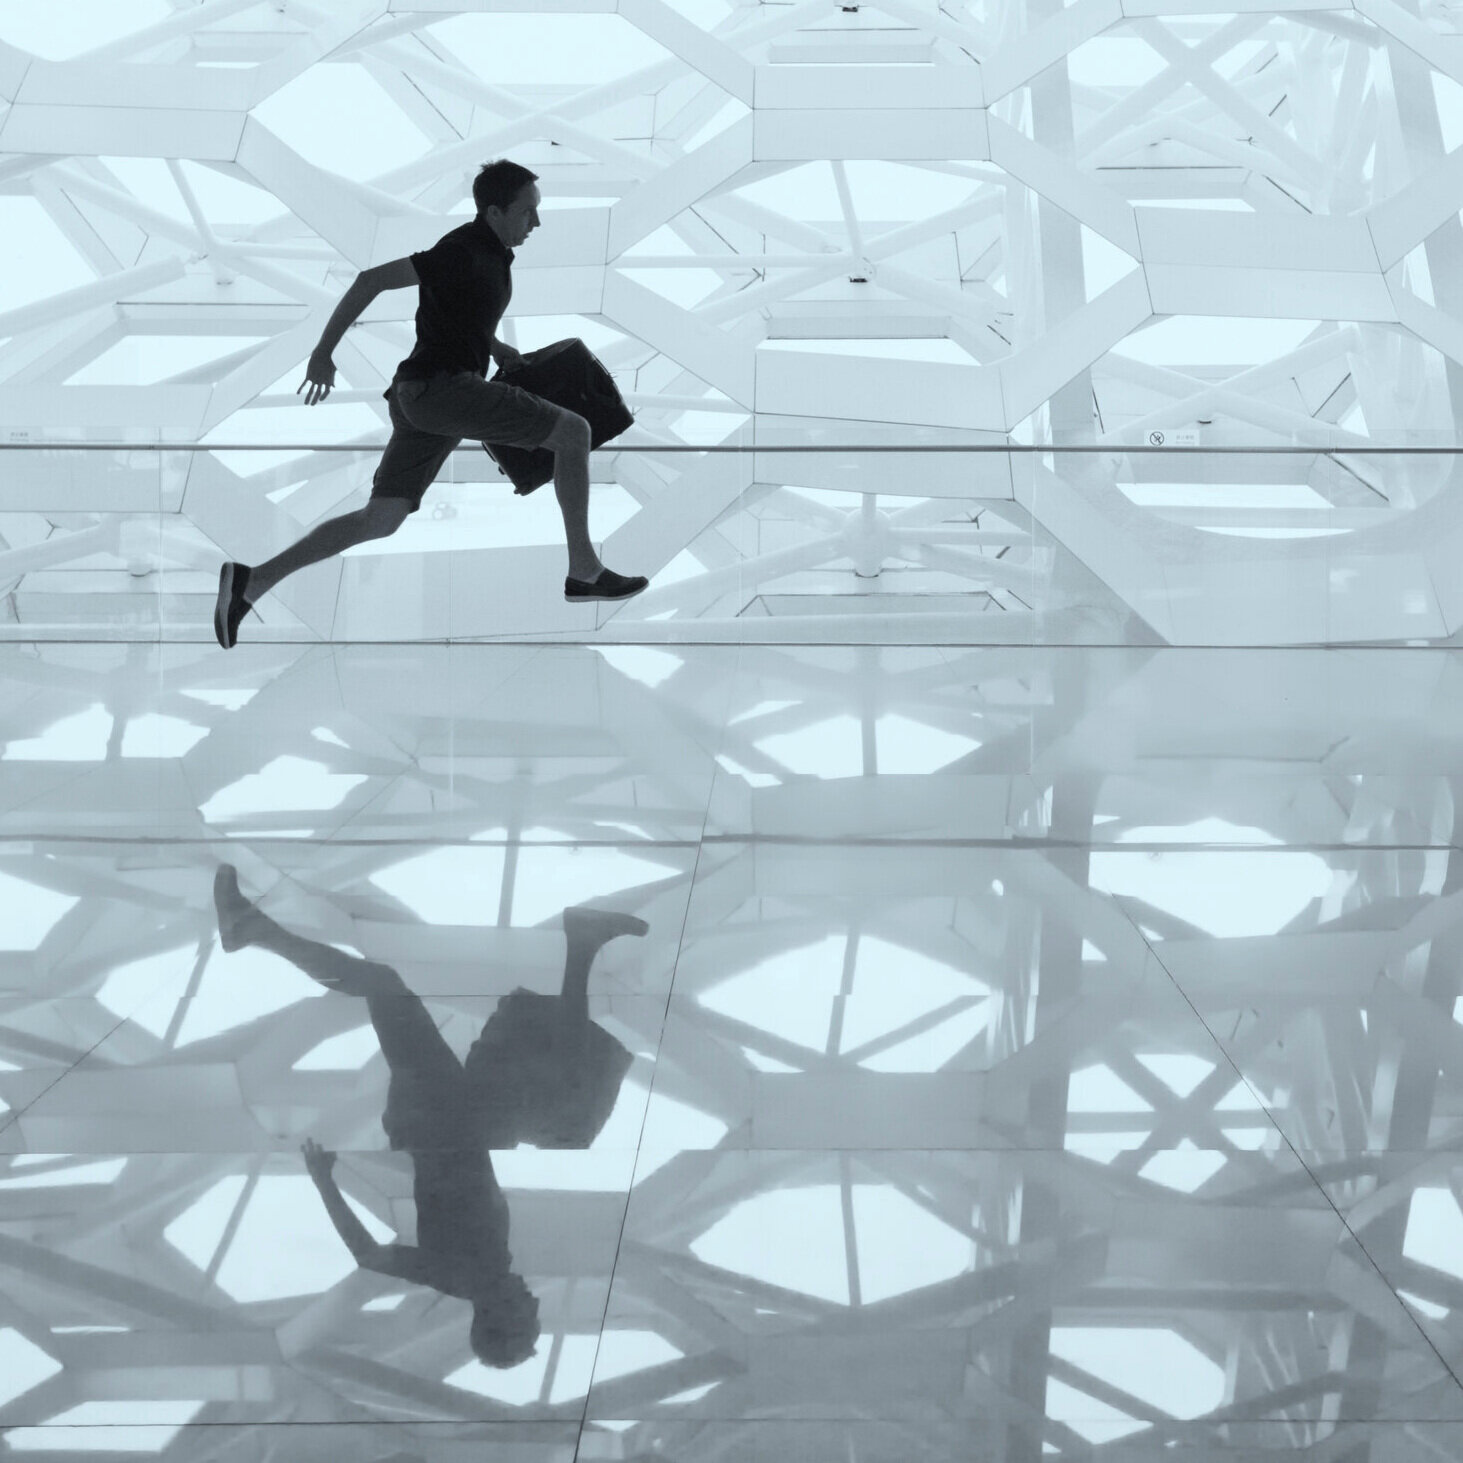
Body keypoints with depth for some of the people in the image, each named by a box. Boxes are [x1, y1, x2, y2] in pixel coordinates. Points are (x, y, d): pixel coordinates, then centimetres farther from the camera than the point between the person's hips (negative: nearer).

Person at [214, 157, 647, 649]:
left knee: (379, 522, 6)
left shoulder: (488, 253, 17)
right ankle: (584, 570, 1)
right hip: (444, 387, -10)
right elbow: (373, 279, -13)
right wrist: (323, 354, -11)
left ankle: (252, 581, -1)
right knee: (573, 432, -4)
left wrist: (507, 354, 25)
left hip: (419, 395, 10)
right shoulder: (466, 253, -12)